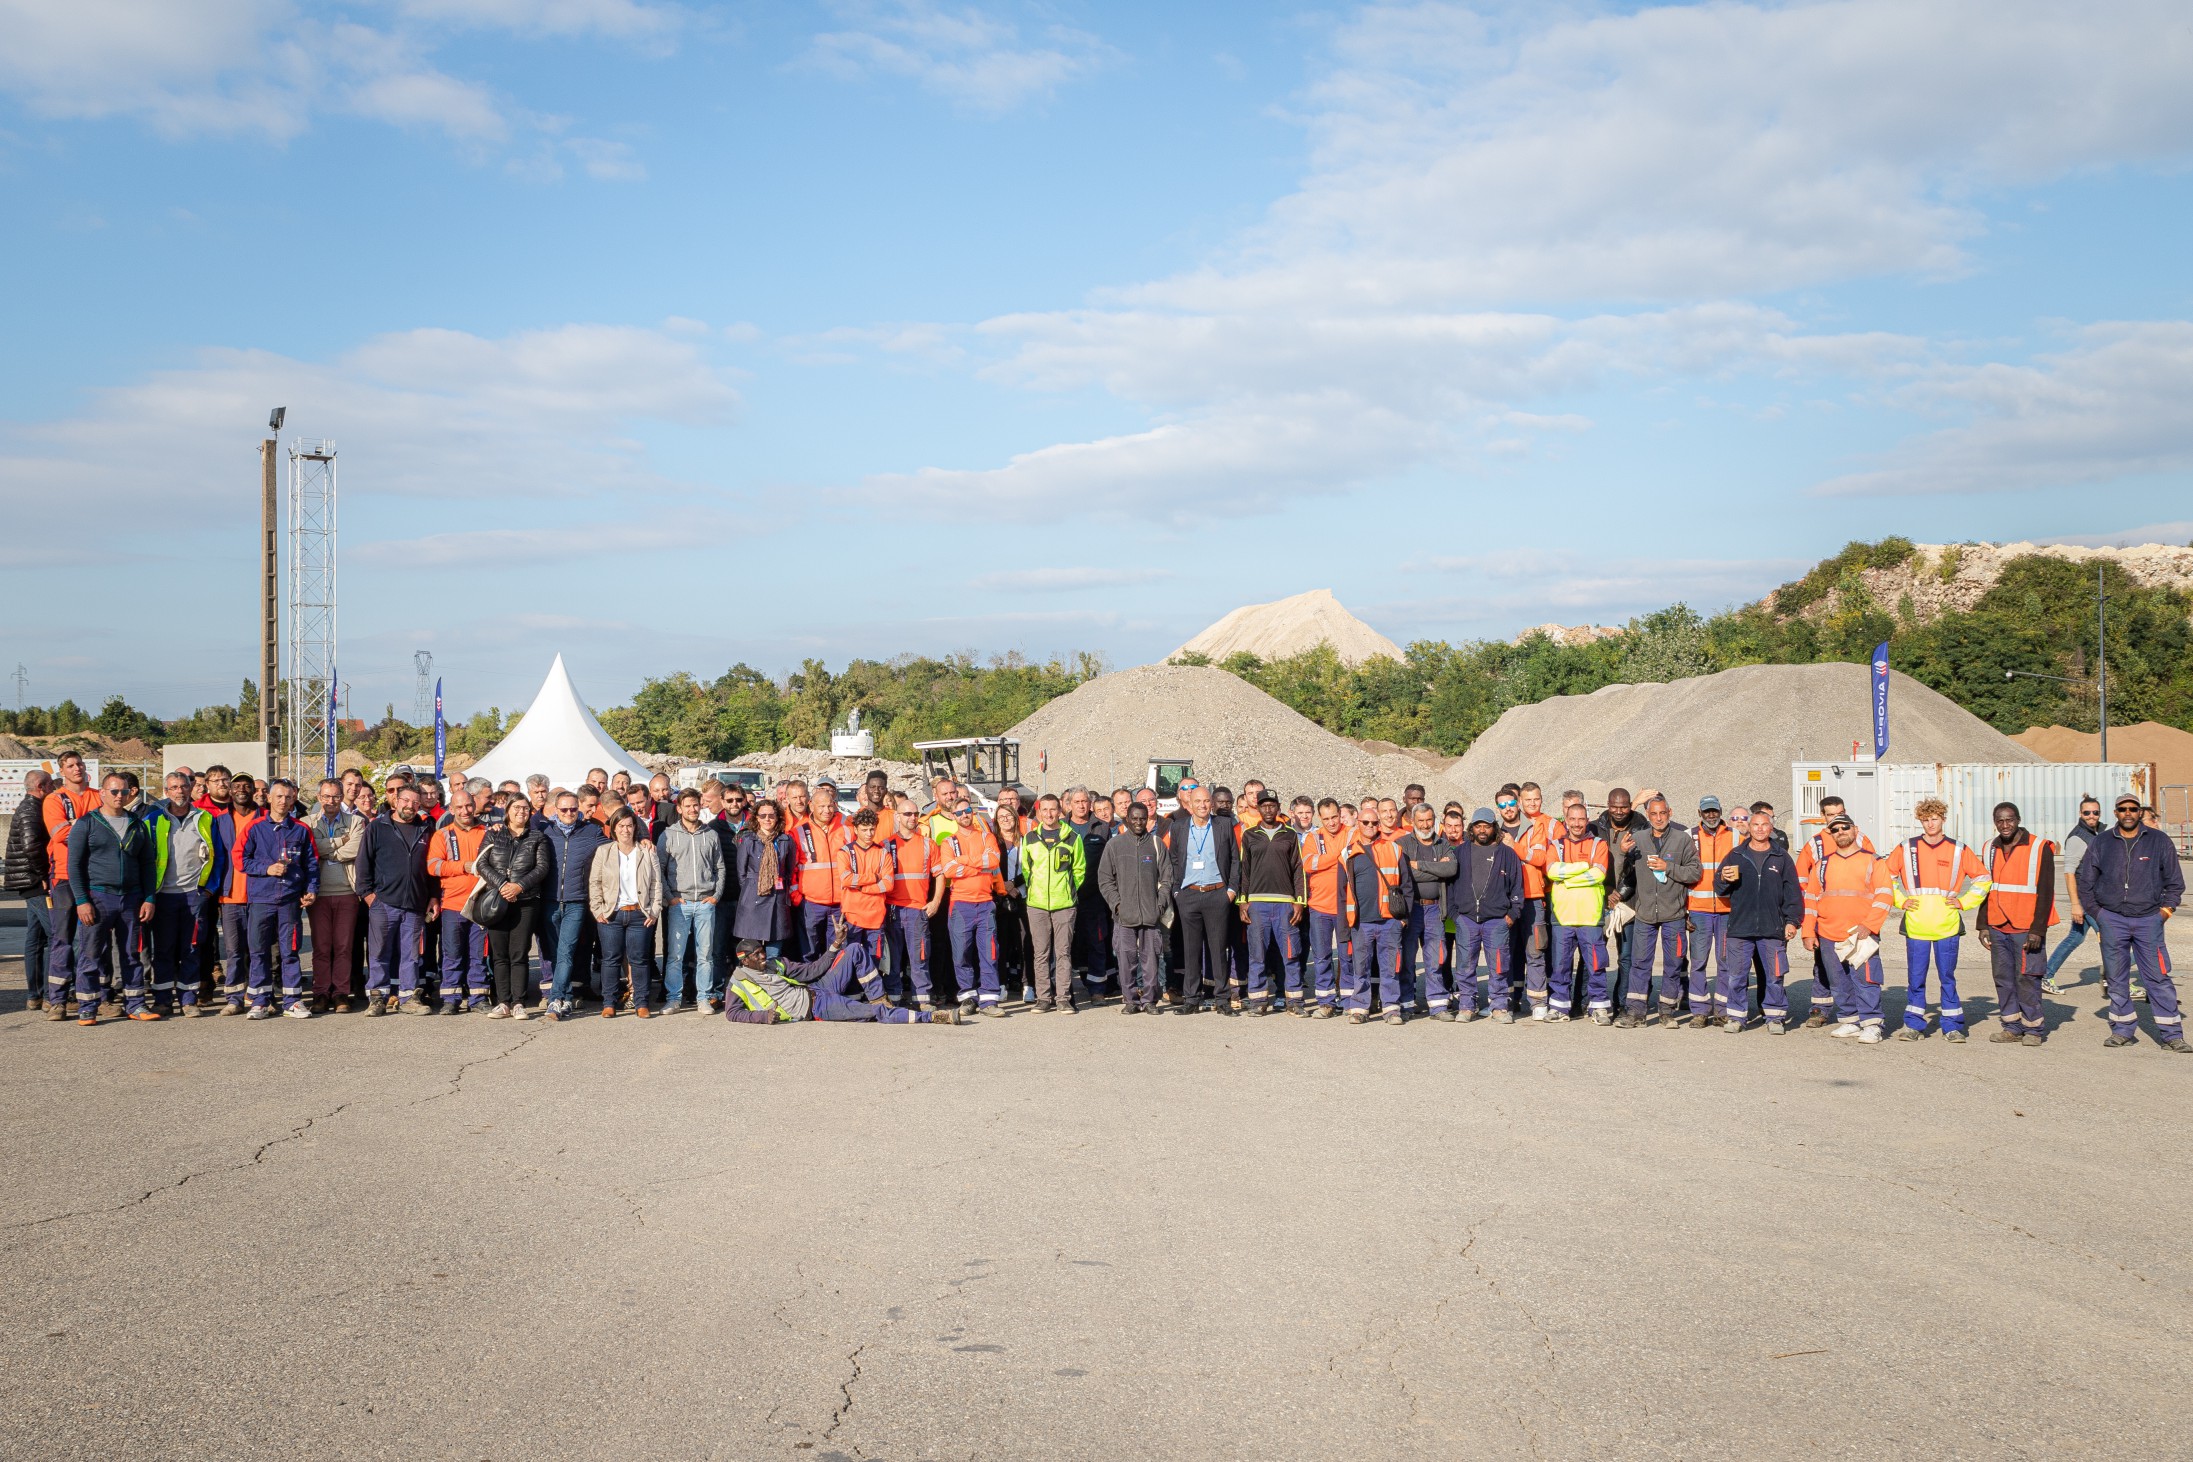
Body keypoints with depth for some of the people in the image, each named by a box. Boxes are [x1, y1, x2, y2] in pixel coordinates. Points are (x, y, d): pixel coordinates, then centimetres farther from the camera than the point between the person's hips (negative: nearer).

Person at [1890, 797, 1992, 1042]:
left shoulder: (1958, 850, 5)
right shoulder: (1907, 849, 5)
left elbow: (1982, 877, 14)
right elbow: (1887, 876, 16)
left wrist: (1965, 902, 5)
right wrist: (1900, 901, 5)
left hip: (1947, 926, 0)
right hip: (1916, 926, 0)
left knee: (1947, 977, 2)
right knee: (1916, 978, 4)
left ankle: (1952, 1027, 9)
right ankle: (1913, 1024, 13)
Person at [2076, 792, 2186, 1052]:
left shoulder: (2159, 841, 4)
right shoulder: (2102, 843, 7)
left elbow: (2175, 881, 11)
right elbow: (2085, 882, 14)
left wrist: (2165, 910, 2)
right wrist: (2097, 913, 7)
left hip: (2148, 919, -1)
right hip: (2112, 920, 1)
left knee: (2159, 977, -4)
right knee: (2116, 979, 5)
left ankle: (2171, 1035, -1)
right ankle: (2122, 1030, 15)